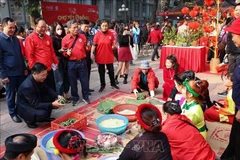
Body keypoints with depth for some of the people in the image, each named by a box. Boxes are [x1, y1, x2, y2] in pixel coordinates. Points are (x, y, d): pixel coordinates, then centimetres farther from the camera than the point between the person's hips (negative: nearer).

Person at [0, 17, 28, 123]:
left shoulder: (15, 38, 9)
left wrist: (24, 68, 13)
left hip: (20, 72, 5)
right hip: (9, 73, -5)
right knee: (11, 95, 8)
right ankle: (13, 113, 24)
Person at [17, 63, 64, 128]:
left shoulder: (39, 79, -10)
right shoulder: (27, 86, -33)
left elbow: (47, 89, 3)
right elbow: (36, 105, -29)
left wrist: (57, 96, -14)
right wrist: (52, 104, -35)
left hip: (35, 102, 8)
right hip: (25, 108, -8)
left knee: (51, 96, -8)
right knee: (43, 113, -32)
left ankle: (45, 117, 8)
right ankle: (29, 120, 0)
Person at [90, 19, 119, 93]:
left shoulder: (111, 34, -3)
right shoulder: (97, 34, -7)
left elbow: (113, 45, 6)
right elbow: (94, 45, -6)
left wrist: (114, 46, -16)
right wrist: (92, 53, -16)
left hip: (109, 56, 1)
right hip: (100, 56, -1)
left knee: (111, 71, 13)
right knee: (101, 72, 11)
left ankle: (113, 84, 31)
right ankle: (102, 85, 26)